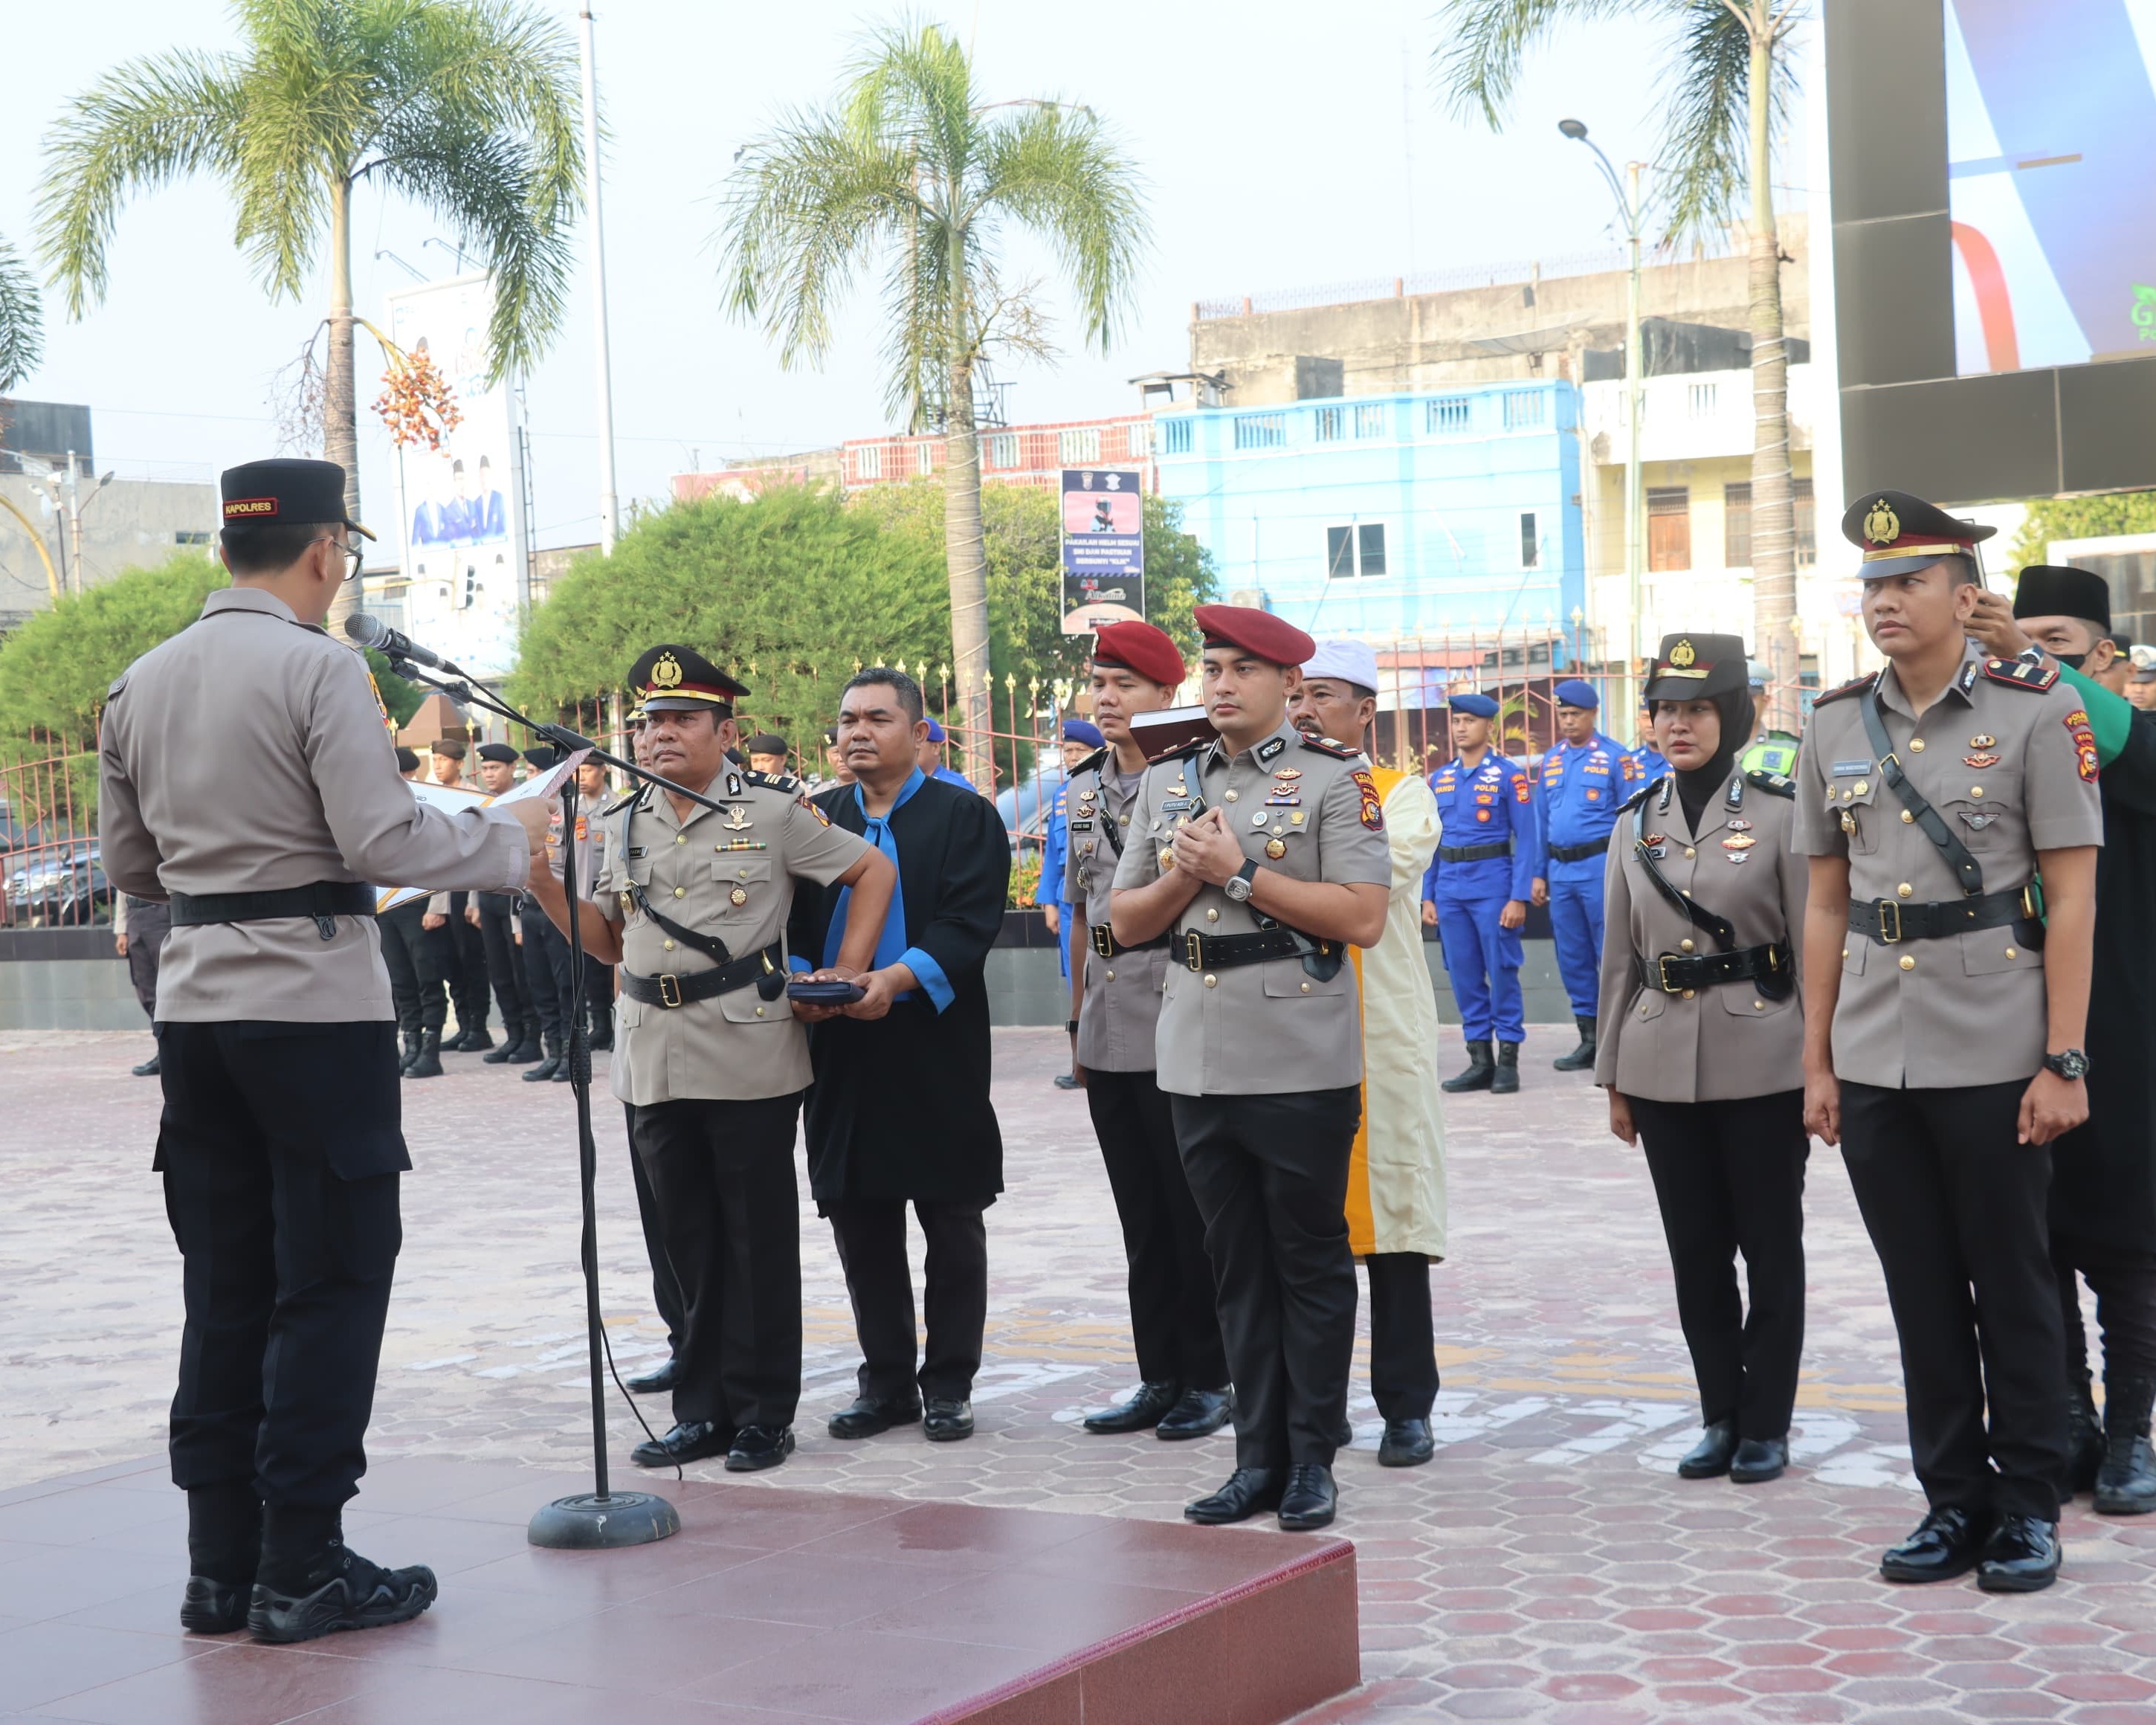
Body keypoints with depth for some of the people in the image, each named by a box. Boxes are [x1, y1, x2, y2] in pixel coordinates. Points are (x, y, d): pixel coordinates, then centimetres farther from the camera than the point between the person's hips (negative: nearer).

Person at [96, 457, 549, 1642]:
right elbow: (381, 839, -17)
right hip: (314, 1003, -7)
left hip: (195, 1006, 7)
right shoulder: (319, 669, -11)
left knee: (224, 1291, 11)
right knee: (330, 1288, 0)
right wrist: (508, 842, -3)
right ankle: (301, 1569, 1)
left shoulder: (141, 684, 10)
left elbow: (127, 865, 16)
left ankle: (221, 1564, 14)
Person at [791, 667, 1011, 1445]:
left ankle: (949, 1383, 13)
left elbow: (969, 923, -11)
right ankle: (886, 1381, 19)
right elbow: (790, 920, 10)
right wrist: (799, 981, -10)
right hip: (843, 1052, 4)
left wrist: (897, 979, -24)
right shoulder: (816, 819, 13)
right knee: (860, 1225, 8)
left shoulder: (965, 816, 0)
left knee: (953, 1226, 3)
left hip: (936, 1052, -4)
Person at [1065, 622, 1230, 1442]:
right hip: (1108, 1034, 7)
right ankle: (1161, 1377, 19)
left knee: (1195, 1215, 1)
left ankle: (1211, 1379, 11)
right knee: (1141, 1216, 12)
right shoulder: (1085, 787, 13)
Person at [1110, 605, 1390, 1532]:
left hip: (1303, 1065, -5)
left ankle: (1312, 1461, 11)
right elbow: (1125, 923, 14)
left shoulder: (1334, 780, -3)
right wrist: (1186, 874, -5)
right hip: (1197, 1063, 5)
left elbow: (1362, 917, -13)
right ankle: (1258, 1459, 16)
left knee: (1311, 1263, 3)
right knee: (1237, 1269, 10)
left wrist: (1241, 872, -14)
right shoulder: (1166, 784, 13)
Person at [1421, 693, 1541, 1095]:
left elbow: (1527, 839, -7)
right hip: (1450, 890, 5)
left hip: (1493, 885, -5)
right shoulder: (1439, 779, 12)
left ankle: (1509, 1059, 6)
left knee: (1502, 972, -1)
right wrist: (1427, 896, 9)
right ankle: (1479, 1061, 15)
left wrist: (1519, 897, -13)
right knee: (1463, 976, 7)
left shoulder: (1508, 775, -4)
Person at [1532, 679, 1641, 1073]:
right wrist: (1539, 874, 13)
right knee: (1572, 959, 10)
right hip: (1560, 871, 6)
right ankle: (1589, 1040, 18)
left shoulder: (1614, 758, -4)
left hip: (1600, 866, -6)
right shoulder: (1551, 761, 13)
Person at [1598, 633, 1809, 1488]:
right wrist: (1613, 1080, 11)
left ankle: (1767, 1423, 14)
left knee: (1771, 1248, 4)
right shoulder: (1635, 824, 8)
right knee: (1695, 1249, 9)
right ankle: (1721, 1416, 20)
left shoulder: (1780, 813, -4)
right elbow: (1620, 959, 12)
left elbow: (1814, 947, -3)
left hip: (1762, 1064, -4)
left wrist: (1824, 1067, -5)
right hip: (1662, 1066, 4)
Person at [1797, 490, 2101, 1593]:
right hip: (1874, 1063, 4)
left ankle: (2028, 1508, 16)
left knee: (2011, 1287, 5)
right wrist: (1818, 1062, 9)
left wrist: (2063, 1062, -10)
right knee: (1922, 1291, 10)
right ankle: (1954, 1501, 20)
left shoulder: (2036, 711, -4)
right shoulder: (1836, 727, 8)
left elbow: (2072, 897, -6)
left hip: (1994, 1059, -4)